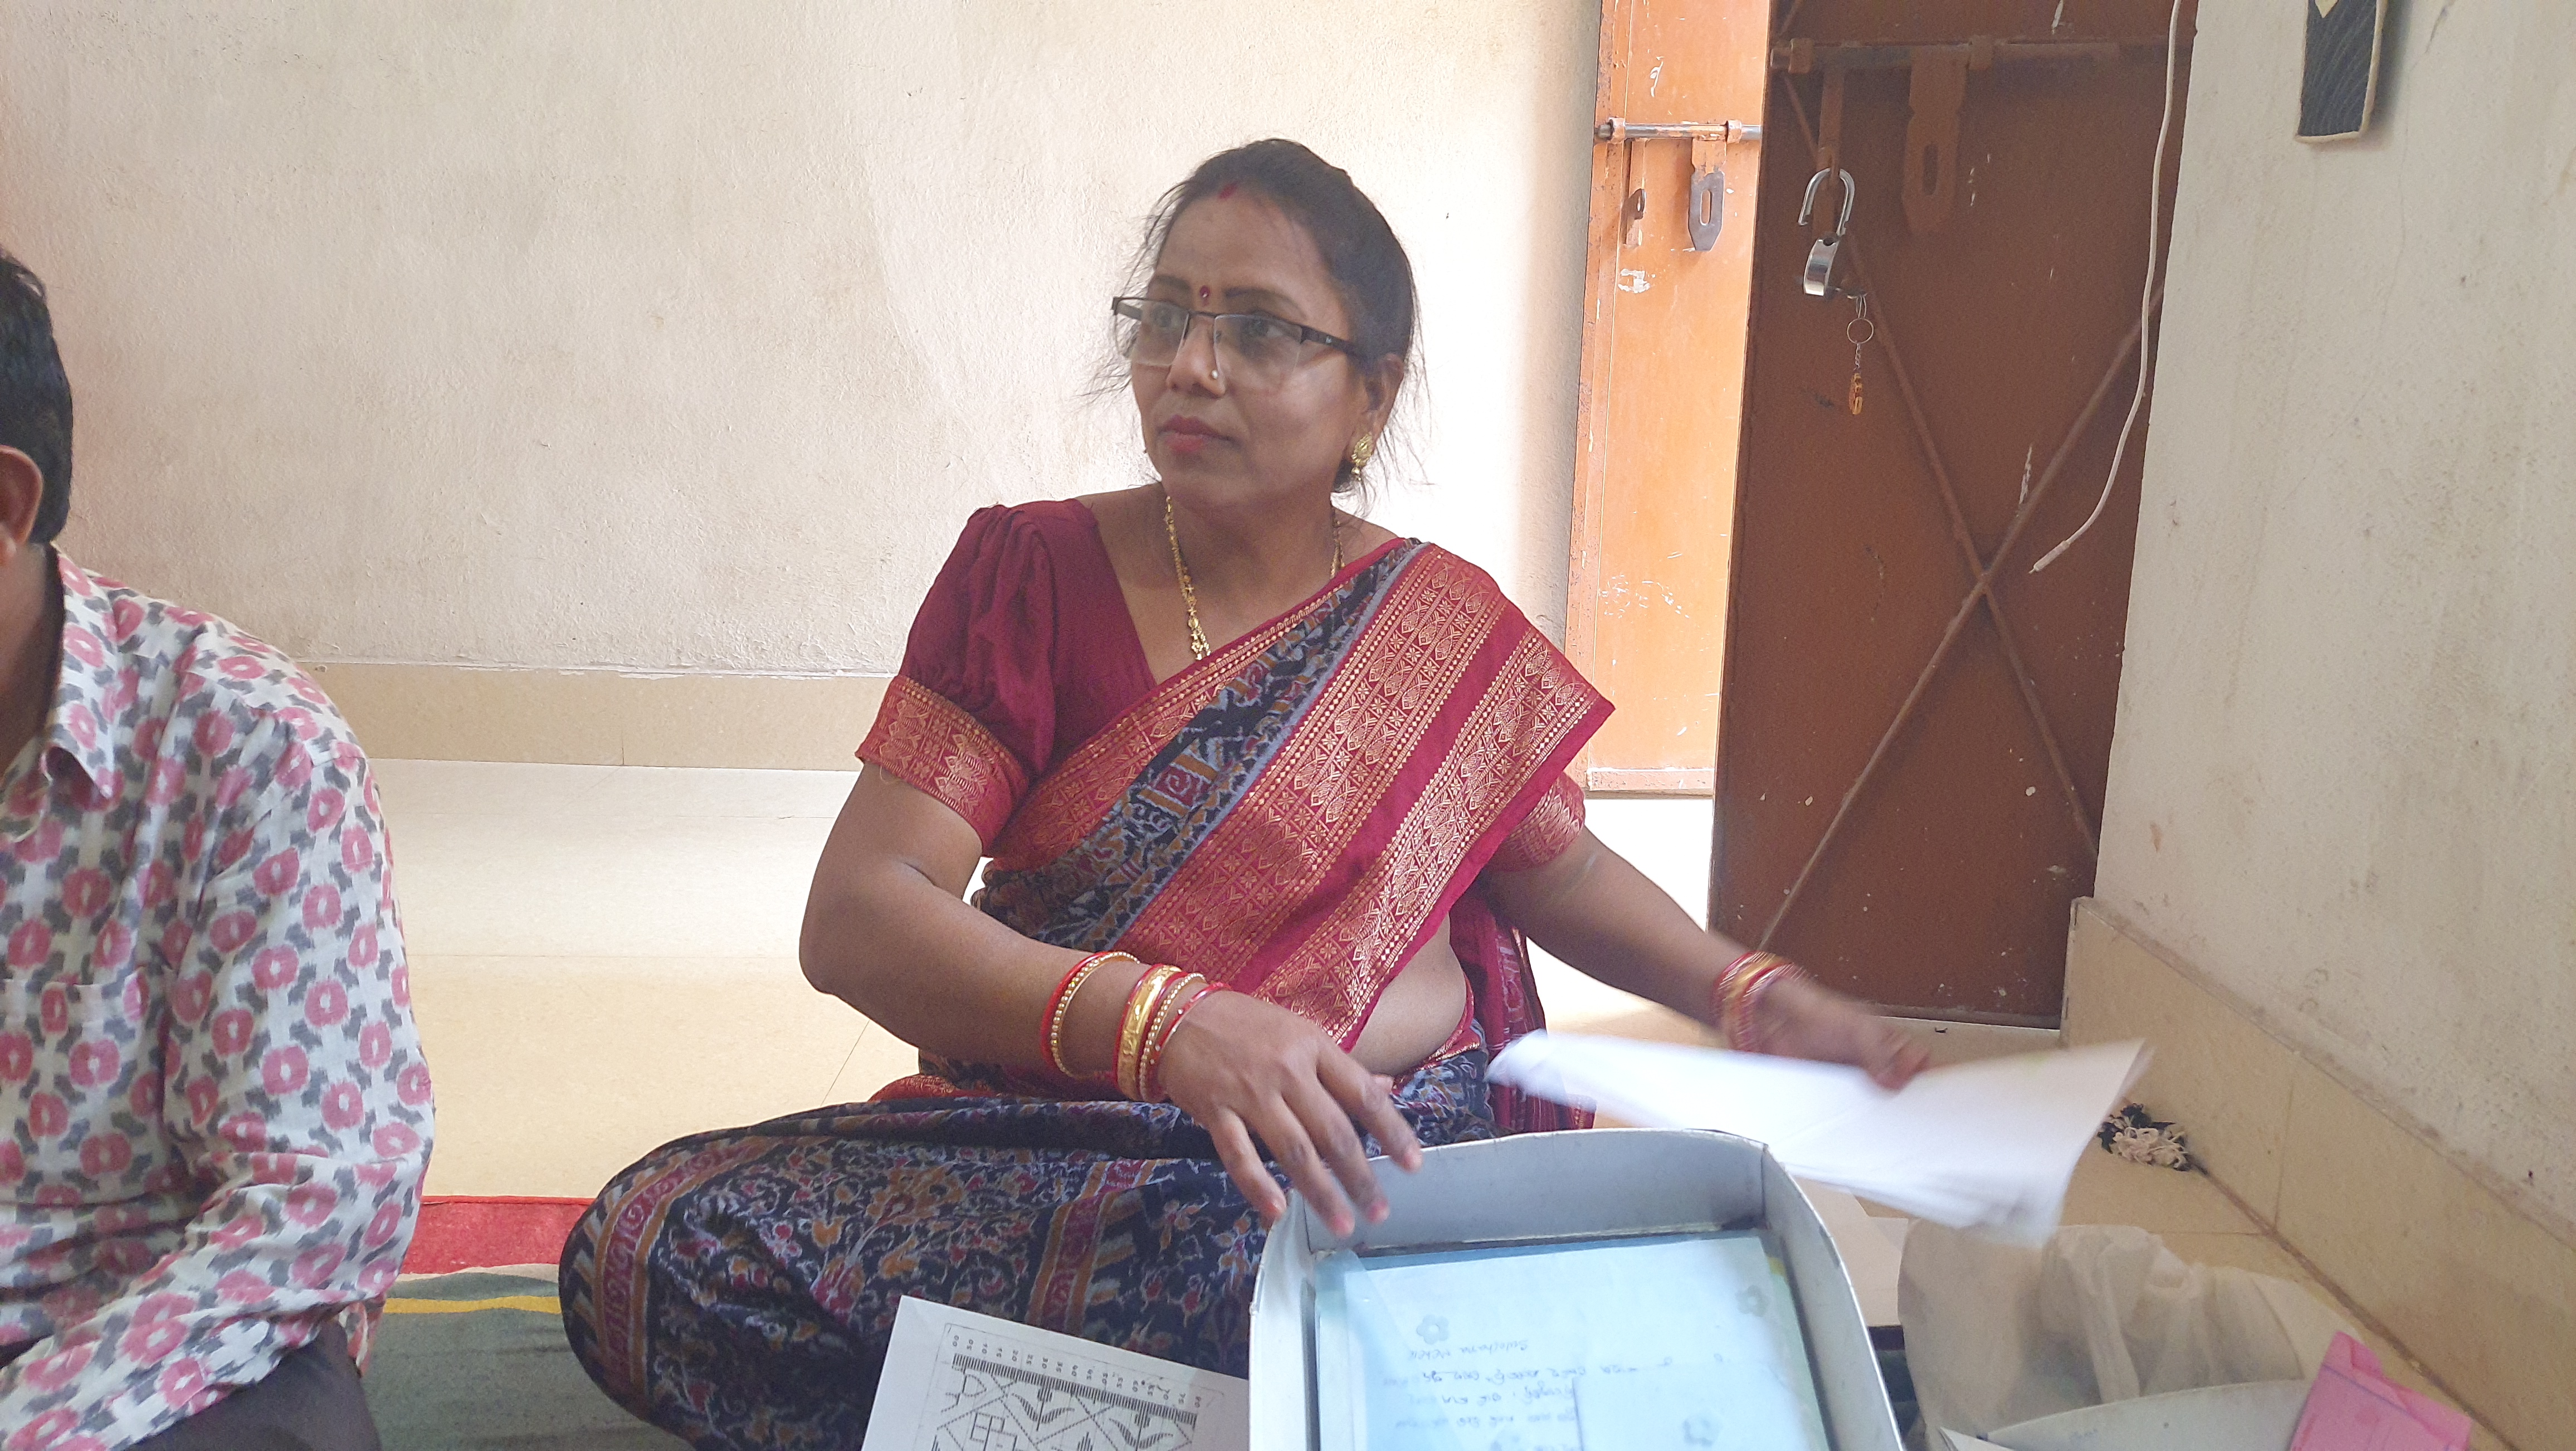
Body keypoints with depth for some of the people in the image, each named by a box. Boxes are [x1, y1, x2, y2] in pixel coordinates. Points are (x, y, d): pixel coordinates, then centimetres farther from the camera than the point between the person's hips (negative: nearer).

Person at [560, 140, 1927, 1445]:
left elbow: (1557, 864, 24)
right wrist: (1160, 1022, -27)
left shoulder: (1447, 629, 6)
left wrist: (1747, 990, 6)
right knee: (655, 1248, -25)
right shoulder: (1030, 571, 0)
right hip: (1038, 1140, 1)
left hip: (1374, 1155, 0)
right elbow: (855, 916, -10)